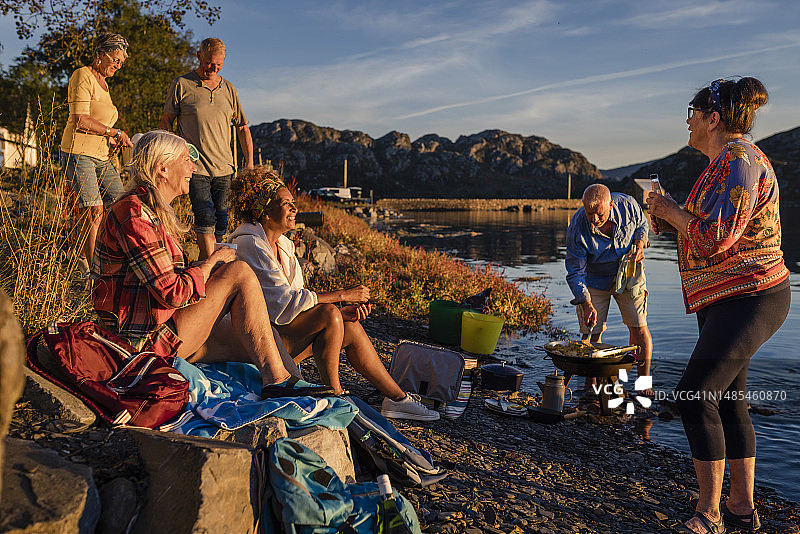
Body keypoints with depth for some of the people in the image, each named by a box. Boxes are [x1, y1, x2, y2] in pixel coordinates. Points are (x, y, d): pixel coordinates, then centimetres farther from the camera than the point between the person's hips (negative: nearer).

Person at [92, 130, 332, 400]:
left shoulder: (156, 213, 17)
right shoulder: (134, 214, -18)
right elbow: (172, 293, -23)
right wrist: (213, 261, -8)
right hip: (150, 338, -10)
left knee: (258, 346, -1)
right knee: (240, 272, -15)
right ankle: (276, 378, -14)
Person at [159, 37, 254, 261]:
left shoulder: (229, 89, 13)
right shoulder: (181, 85, 2)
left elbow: (242, 128, 19)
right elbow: (166, 122, 7)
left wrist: (249, 163, 11)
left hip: (224, 169, 4)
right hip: (195, 167, -4)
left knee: (220, 226, 2)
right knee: (206, 220, -14)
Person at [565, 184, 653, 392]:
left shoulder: (627, 205, -21)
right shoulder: (577, 228, -27)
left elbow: (642, 224, 5)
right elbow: (575, 272, -20)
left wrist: (639, 246, -15)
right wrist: (586, 304, -29)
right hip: (594, 280, -2)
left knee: (639, 328, -1)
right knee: (591, 332, -5)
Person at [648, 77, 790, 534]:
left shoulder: (739, 159, -18)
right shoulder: (727, 160, 15)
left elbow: (714, 238, -26)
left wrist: (669, 210, -12)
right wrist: (671, 216, 12)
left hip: (749, 298, -11)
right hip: (726, 296, 11)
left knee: (695, 397, -13)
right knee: (729, 400, 14)